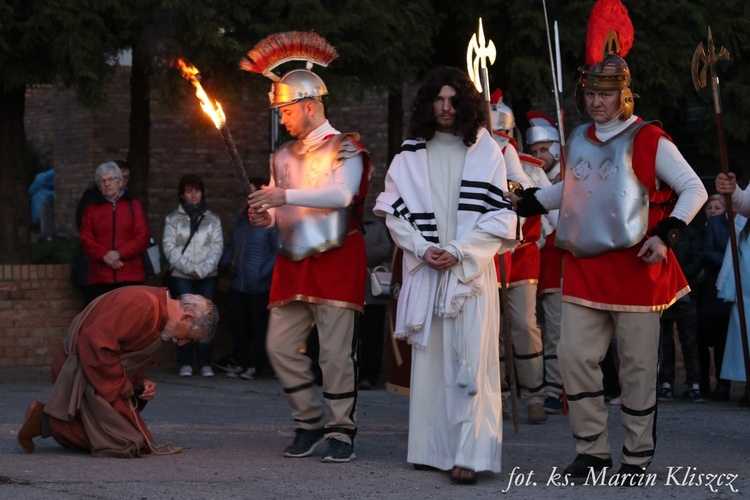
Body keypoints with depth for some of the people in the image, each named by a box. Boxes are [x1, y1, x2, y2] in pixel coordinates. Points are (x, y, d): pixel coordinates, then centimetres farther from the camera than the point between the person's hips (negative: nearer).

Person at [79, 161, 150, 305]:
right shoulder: (91, 210, 16)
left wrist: (119, 253, -11)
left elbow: (142, 237, 3)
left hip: (130, 277, -1)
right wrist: (104, 256, -12)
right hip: (99, 278, 1)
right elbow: (86, 240, 6)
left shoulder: (134, 205, 12)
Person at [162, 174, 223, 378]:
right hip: (181, 275, -1)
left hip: (207, 276, 1)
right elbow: (169, 247, 0)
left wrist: (202, 269, -10)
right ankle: (185, 363, -4)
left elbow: (217, 247, 3)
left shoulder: (213, 219, 11)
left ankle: (205, 363, -2)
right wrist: (188, 268, -10)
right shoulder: (173, 219, 9)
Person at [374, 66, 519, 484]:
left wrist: (457, 251, -11)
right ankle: (433, 449, 8)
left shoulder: (487, 152, 3)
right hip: (425, 270, 3)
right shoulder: (411, 155, 9)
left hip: (472, 269, -3)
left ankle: (470, 454, -14)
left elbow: (500, 215, -2)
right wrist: (424, 249, -8)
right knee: (429, 359, 3)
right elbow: (395, 213, 7)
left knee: (471, 359, -10)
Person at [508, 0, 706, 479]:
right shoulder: (579, 140, 12)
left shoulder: (648, 141, -7)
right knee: (576, 356, 1)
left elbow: (694, 190, -5)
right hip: (585, 268, 6)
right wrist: (523, 203, 17)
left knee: (637, 366, 1)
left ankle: (637, 457, 12)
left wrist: (665, 234, -15)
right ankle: (593, 451, 12)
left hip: (634, 266, -6)